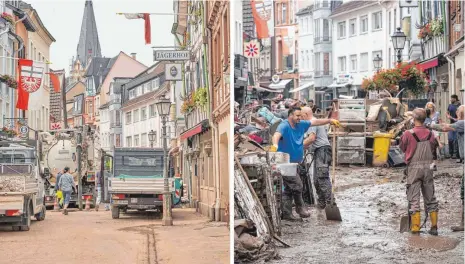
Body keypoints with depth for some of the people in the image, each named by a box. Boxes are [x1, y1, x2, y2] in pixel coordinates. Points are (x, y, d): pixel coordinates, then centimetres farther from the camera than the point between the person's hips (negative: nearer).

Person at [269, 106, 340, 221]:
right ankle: (300, 207, 11)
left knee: (288, 189, 11)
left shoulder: (301, 125, 7)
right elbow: (277, 135, -37)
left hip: (293, 163, 9)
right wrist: (275, 145, -58)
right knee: (297, 185, -8)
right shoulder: (284, 126, -18)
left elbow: (315, 122, 17)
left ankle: (286, 213, 16)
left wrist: (330, 120, 16)